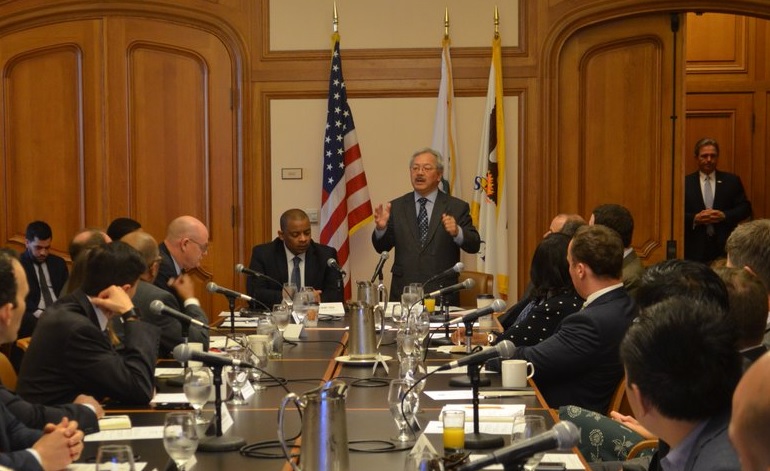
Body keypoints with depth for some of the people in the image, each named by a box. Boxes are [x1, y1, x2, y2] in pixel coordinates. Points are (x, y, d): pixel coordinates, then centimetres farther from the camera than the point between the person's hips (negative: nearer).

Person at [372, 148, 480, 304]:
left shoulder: (457, 207, 3)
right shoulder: (396, 207, 9)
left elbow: (474, 246, -4)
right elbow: (382, 247, 7)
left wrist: (457, 232, -24)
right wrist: (381, 228, -14)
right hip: (403, 293, 1)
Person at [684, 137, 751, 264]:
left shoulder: (732, 181, 10)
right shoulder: (685, 183, 6)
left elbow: (745, 208, 7)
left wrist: (724, 216, -9)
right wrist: (695, 218, -15)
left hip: (725, 246, 1)